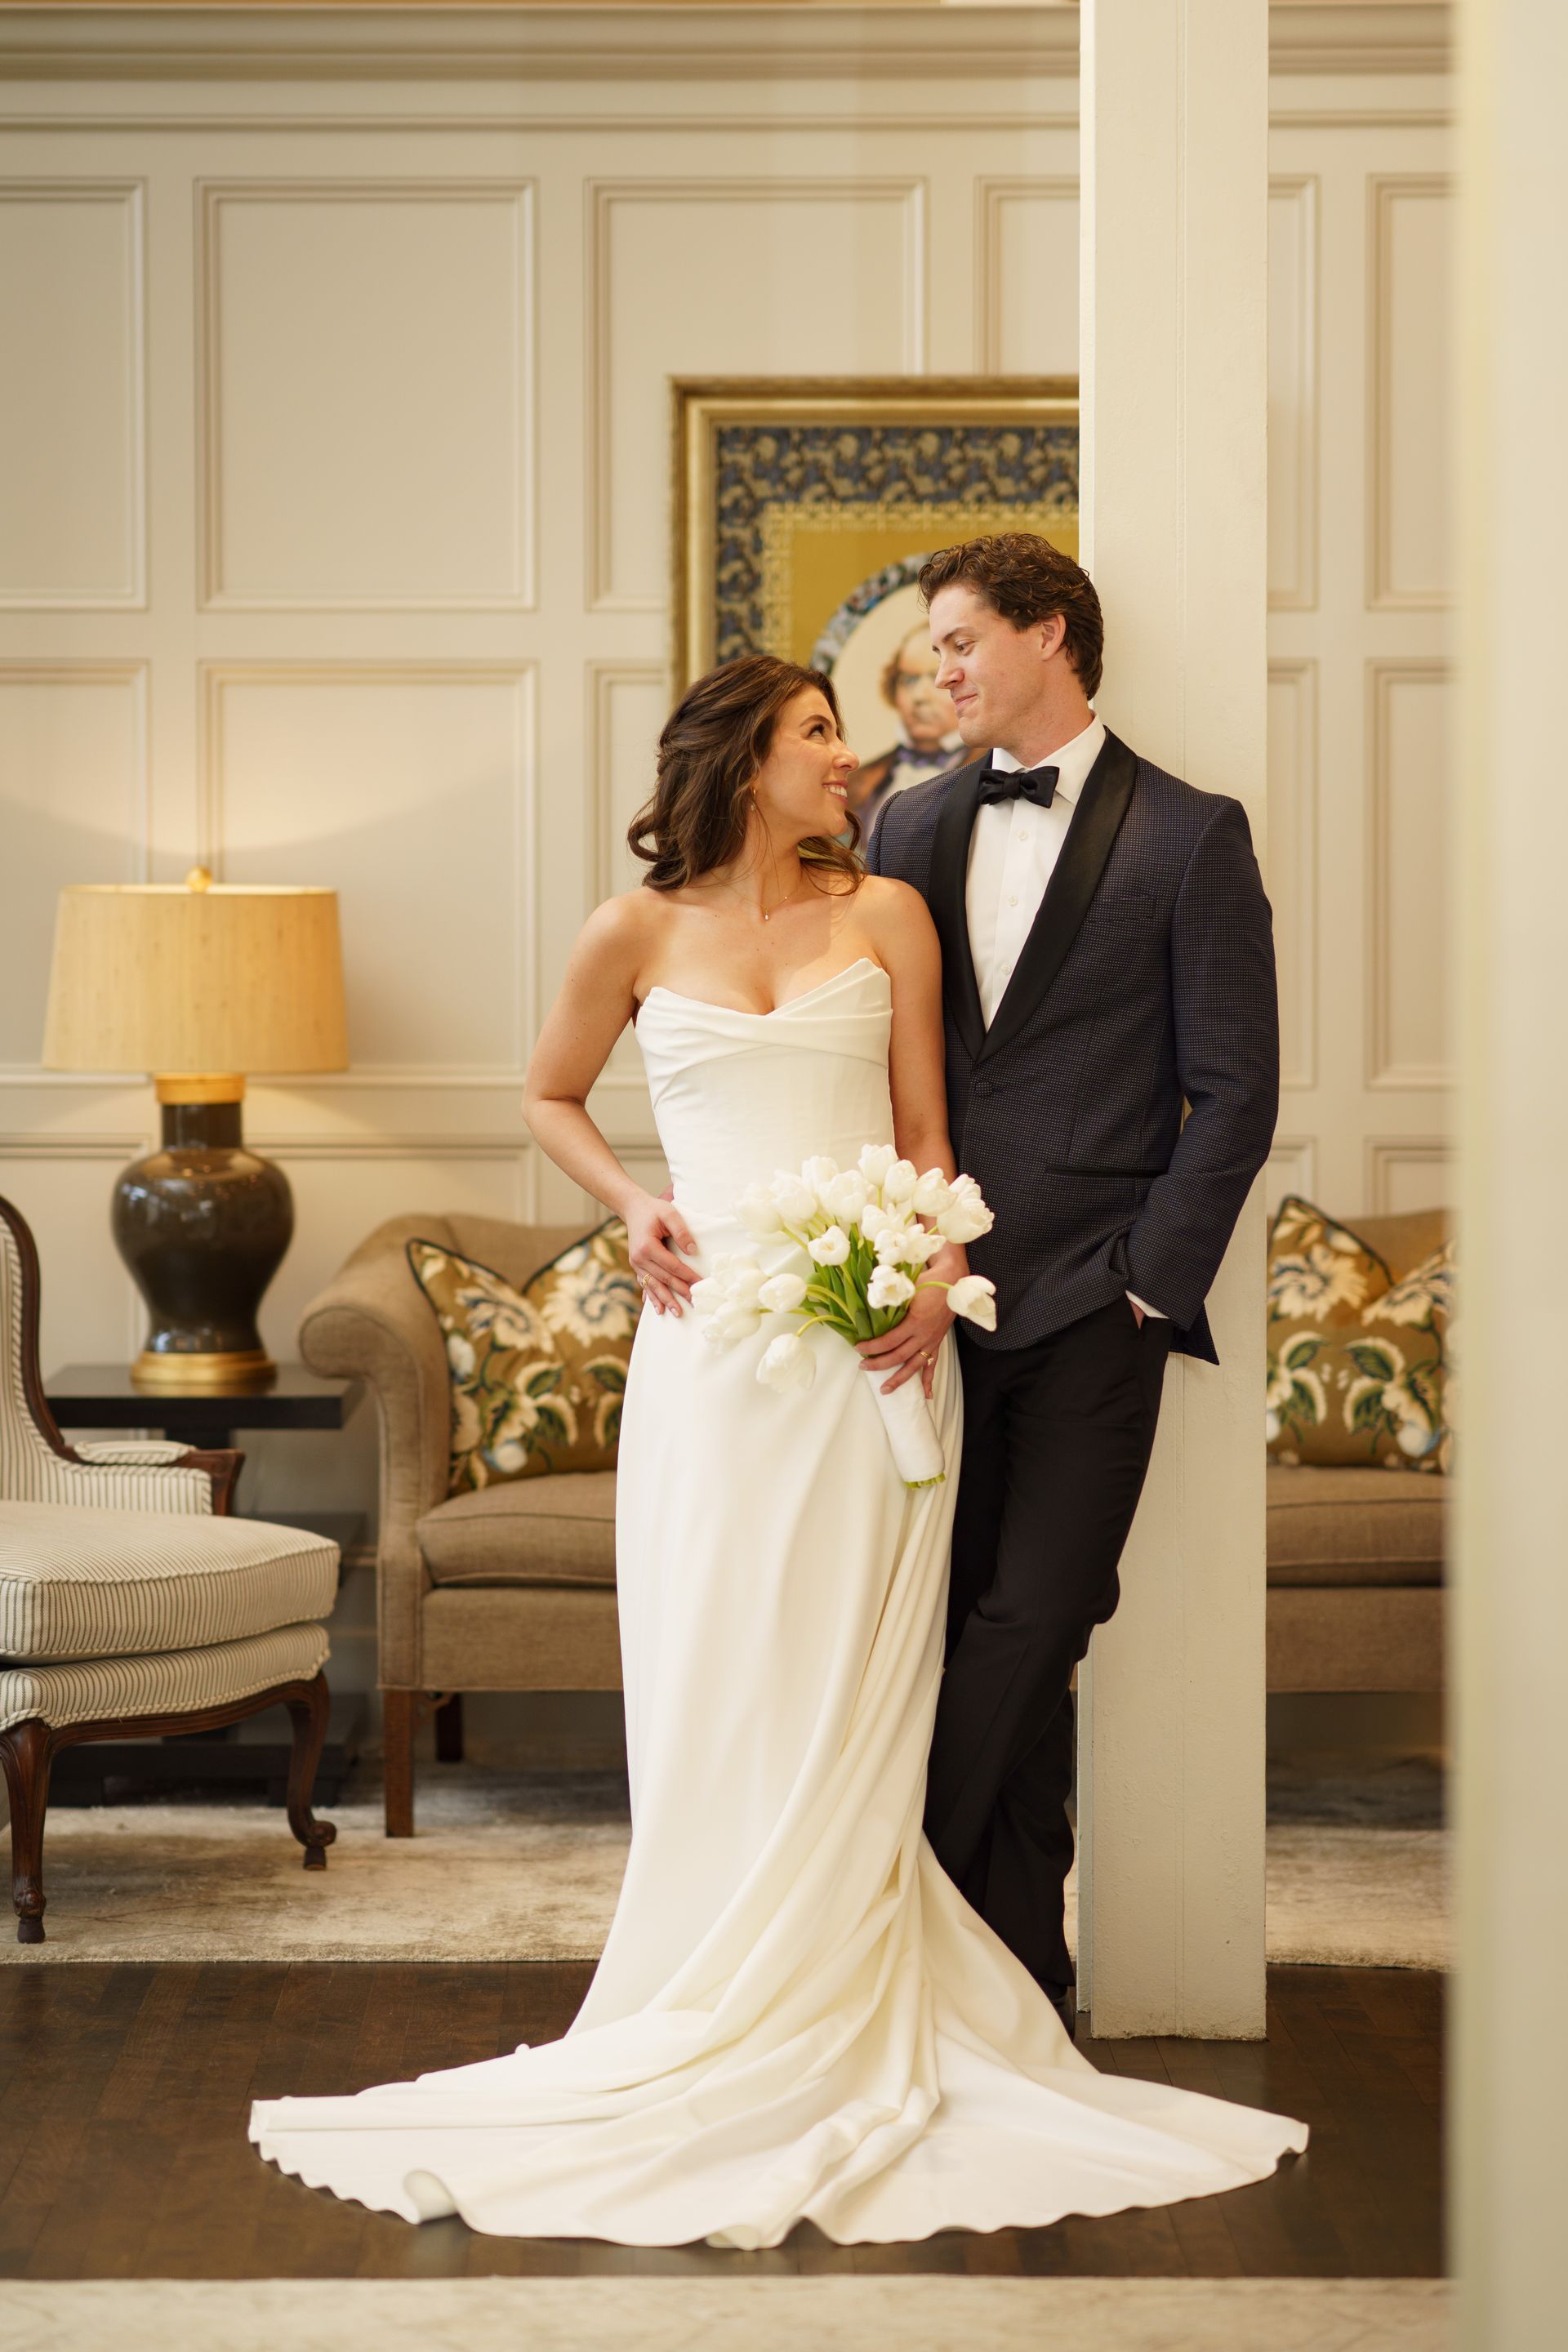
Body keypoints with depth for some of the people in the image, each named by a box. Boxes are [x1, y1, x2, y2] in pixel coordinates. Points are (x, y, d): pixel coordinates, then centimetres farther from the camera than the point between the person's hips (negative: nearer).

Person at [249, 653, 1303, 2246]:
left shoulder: (884, 916, 8)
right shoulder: (637, 935, 6)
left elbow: (928, 1127, 7)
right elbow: (550, 1097, 21)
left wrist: (934, 1279, -10)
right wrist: (633, 1203, 3)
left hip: (872, 1339, 0)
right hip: (713, 1340, 0)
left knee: (845, 1697, -1)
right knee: (714, 1692, -1)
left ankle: (828, 2041, 6)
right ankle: (720, 2033, 6)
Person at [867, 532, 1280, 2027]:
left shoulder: (1190, 837, 0)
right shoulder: (913, 827, 14)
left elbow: (1234, 1094, -3)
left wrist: (1149, 1282, -9)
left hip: (1089, 1305, -4)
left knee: (1024, 1633, -9)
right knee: (985, 1650, 7)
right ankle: (1018, 1971, 15)